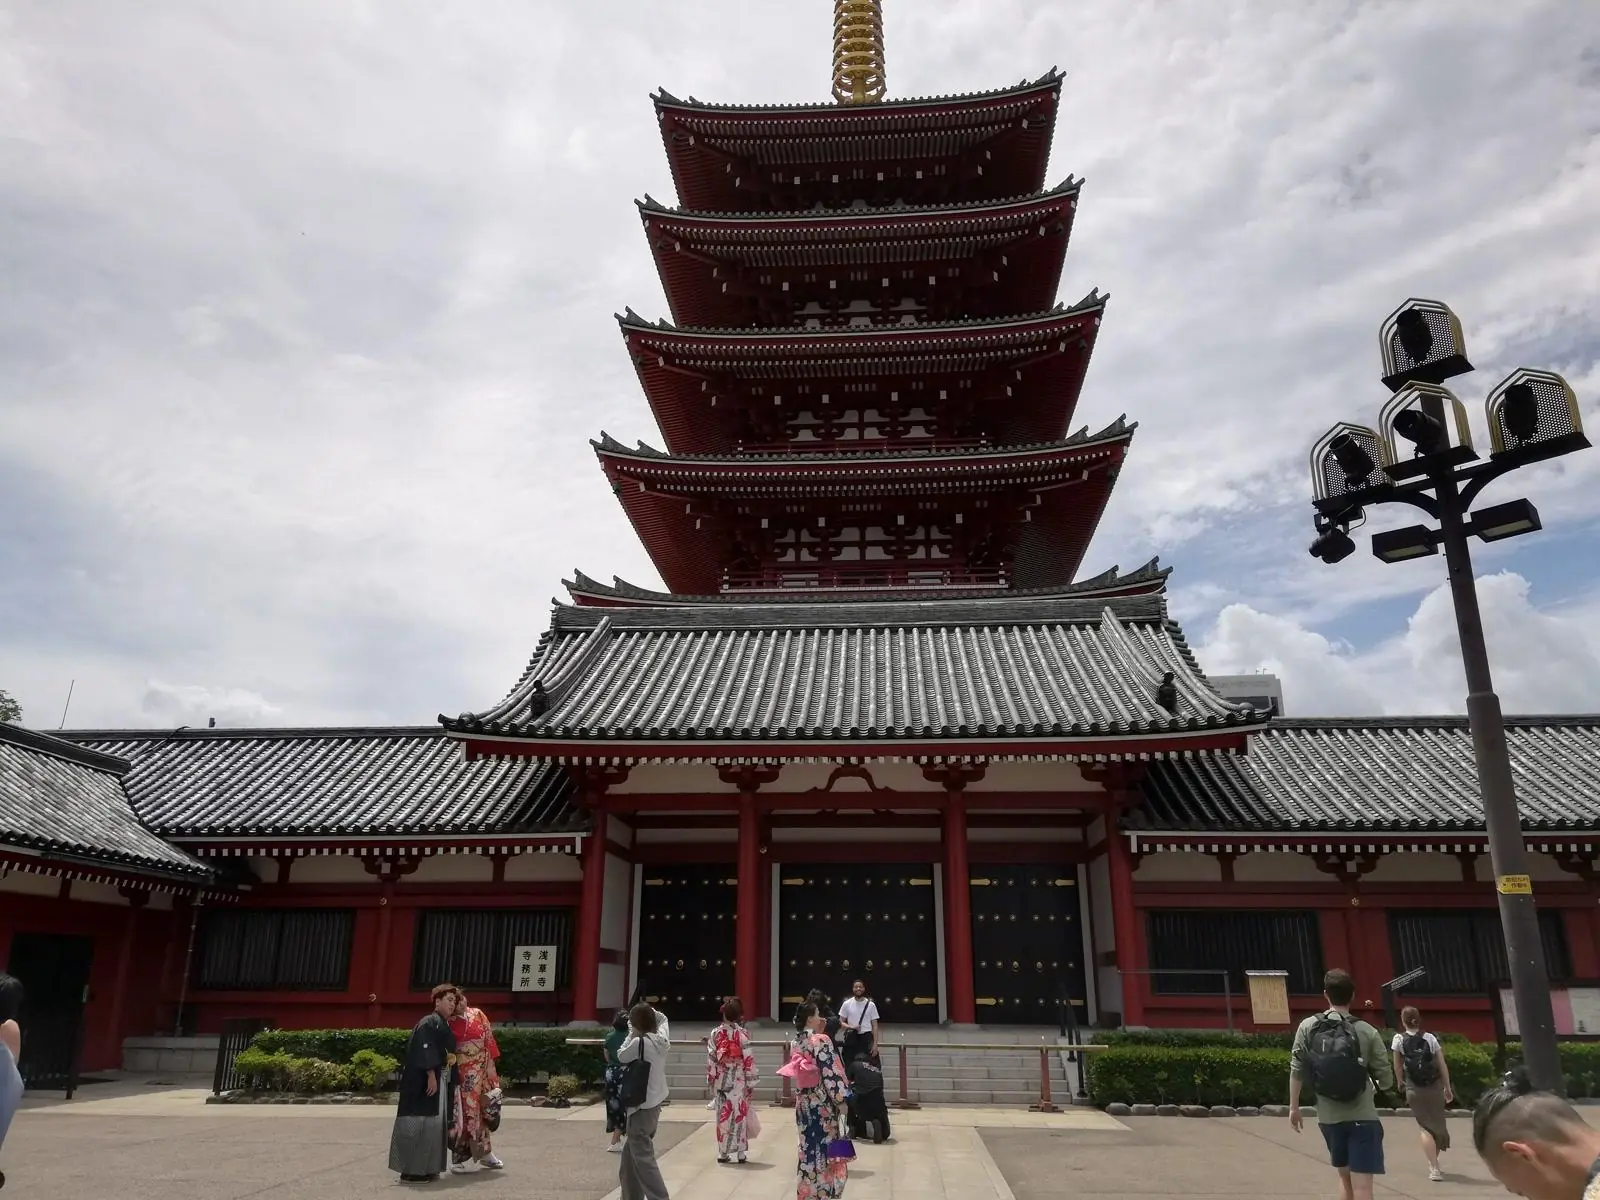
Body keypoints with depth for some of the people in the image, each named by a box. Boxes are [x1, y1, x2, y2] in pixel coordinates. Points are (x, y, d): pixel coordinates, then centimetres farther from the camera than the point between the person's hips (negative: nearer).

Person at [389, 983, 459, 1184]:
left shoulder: (445, 1026, 18)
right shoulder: (429, 1023, -11)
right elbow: (424, 1052, -20)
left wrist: (452, 1088, 20)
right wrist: (431, 1076, -26)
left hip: (440, 1081, 10)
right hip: (423, 1080, -10)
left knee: (434, 1124, 11)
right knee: (420, 1122, -7)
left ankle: (426, 1167, 16)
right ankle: (411, 1169, -3)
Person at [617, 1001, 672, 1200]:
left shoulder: (639, 1042, -21)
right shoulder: (662, 1038, 2)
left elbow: (621, 1057, -3)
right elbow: (663, 1019, 24)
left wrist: (631, 1035, 3)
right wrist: (648, 1010, 15)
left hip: (642, 1105, -9)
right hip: (655, 1102, 9)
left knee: (643, 1158, -6)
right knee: (630, 1153, 22)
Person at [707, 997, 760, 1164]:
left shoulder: (715, 1033, -4)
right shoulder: (742, 1034, -10)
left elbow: (710, 1058, -2)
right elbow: (749, 1060, -9)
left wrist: (711, 1079, 8)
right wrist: (752, 1083, -1)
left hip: (721, 1080, 2)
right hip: (738, 1081, -2)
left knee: (723, 1115, 11)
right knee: (739, 1114, 6)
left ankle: (723, 1152, 15)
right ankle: (741, 1152, 8)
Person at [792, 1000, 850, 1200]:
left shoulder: (798, 1044, 6)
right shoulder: (821, 1040, -16)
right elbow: (830, 1071, -19)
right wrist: (841, 1099, -11)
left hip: (804, 1103, 7)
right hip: (823, 1103, -7)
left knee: (808, 1151, 13)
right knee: (826, 1152, 3)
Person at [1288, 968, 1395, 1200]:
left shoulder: (1308, 1027, -2)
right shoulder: (1367, 1032, -6)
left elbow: (1297, 1071, -1)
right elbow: (1386, 1080, -2)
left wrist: (1294, 1107, 11)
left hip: (1329, 1117, 3)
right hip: (1362, 1117, -2)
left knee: (1344, 1176, 22)